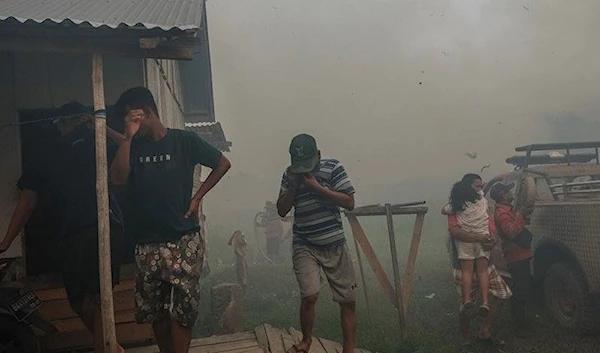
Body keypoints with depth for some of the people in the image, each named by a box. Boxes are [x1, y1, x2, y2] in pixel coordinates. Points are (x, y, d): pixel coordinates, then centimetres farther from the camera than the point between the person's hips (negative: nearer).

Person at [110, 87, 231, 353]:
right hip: (147, 243, 4)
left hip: (184, 240, -4)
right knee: (154, 309, 12)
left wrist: (197, 197, 0)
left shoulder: (184, 140, -3)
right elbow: (118, 178, -11)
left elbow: (223, 164, 5)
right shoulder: (133, 146, 5)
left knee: (183, 309, -2)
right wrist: (128, 136, -15)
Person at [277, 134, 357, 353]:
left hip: (335, 245, 0)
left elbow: (349, 203, -11)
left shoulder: (333, 168, -5)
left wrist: (317, 187, -18)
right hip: (305, 246, 0)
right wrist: (292, 186, -10)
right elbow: (281, 211, 5)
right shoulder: (290, 175, 4)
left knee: (348, 300, 2)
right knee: (310, 295, -15)